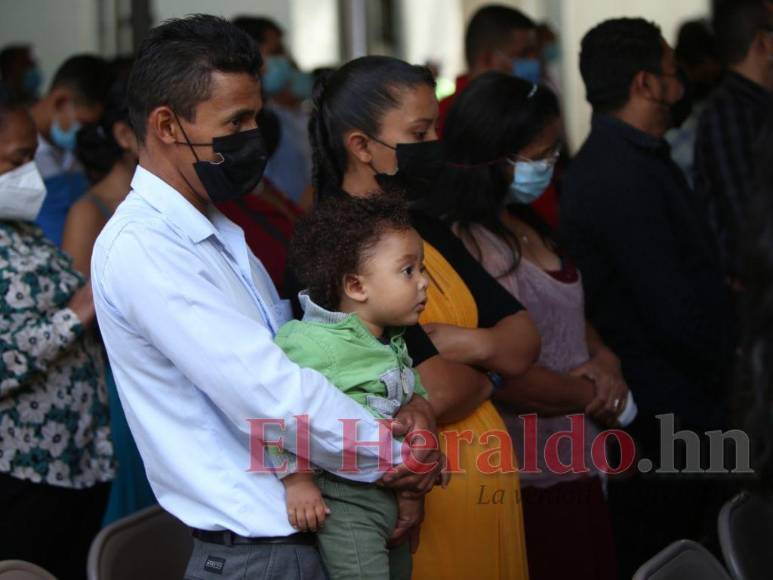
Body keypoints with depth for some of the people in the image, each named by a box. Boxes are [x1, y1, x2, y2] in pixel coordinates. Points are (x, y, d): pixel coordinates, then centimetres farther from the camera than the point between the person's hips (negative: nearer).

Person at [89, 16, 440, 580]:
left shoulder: (218, 232, 14)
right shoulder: (141, 246, -18)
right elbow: (268, 394, -24)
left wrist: (403, 403, -4)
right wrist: (398, 453, -14)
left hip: (303, 529, 9)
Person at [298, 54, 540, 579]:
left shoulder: (423, 228, 11)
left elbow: (524, 341, 10)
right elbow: (434, 392, -23)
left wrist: (473, 344, -12)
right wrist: (490, 374, -2)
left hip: (485, 484, 8)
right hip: (420, 497, -8)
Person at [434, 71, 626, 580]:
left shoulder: (528, 227, 12)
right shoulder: (461, 243, -18)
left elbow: (570, 314, 21)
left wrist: (605, 361, -1)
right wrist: (592, 398, -9)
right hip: (526, 485, -9)